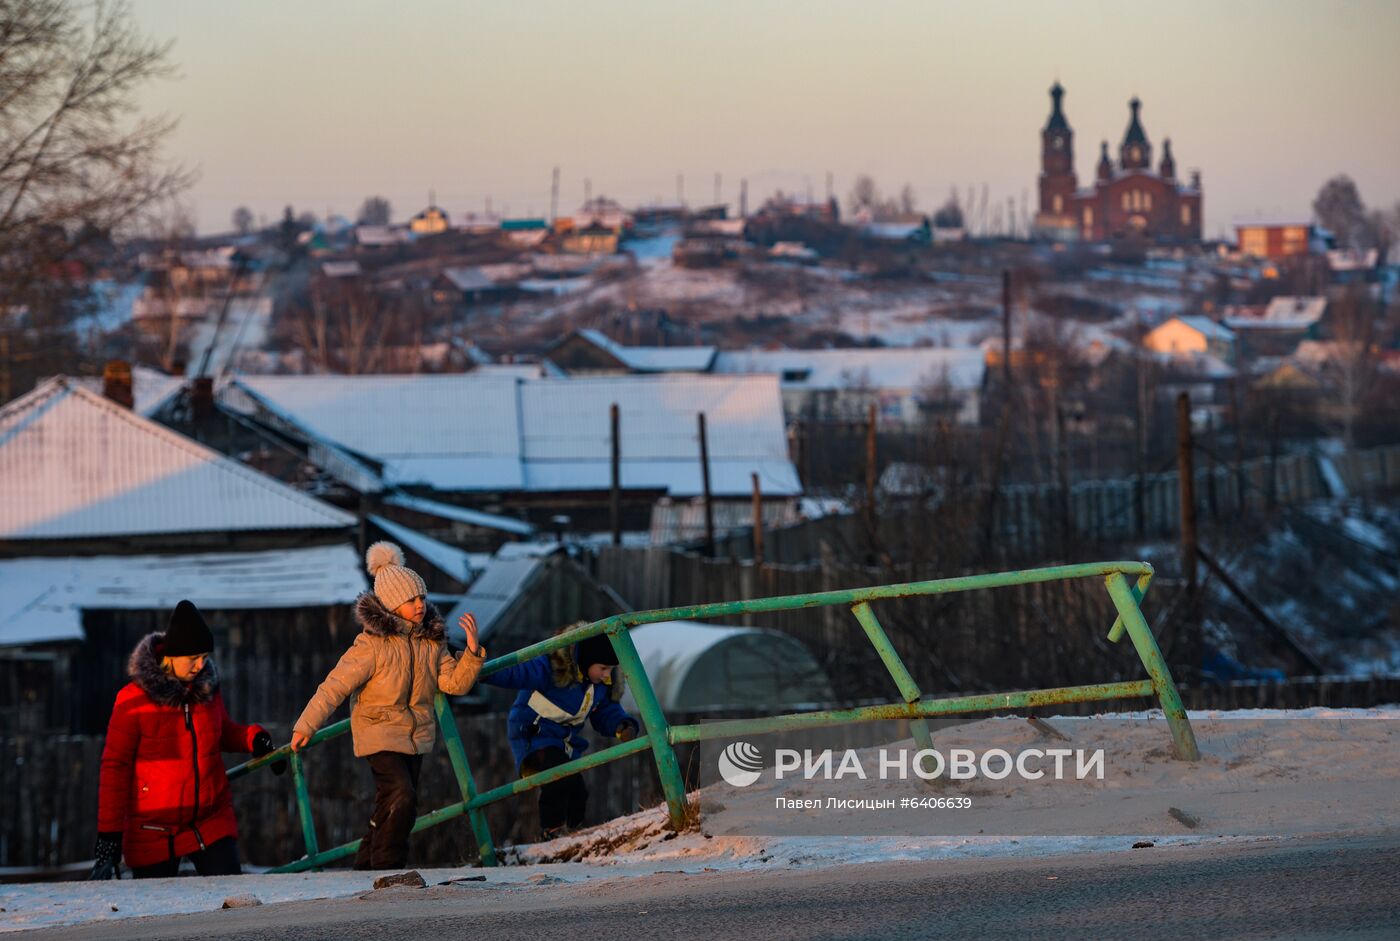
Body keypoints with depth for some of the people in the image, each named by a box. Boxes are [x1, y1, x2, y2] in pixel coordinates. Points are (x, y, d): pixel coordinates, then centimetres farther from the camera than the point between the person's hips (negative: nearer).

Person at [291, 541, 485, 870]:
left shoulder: (431, 640, 2)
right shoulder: (372, 643, -18)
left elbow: (454, 682, 0)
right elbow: (336, 685, -16)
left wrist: (473, 652, -17)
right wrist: (306, 726, -16)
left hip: (415, 735, 7)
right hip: (380, 732, -7)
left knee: (390, 807, 12)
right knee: (401, 797, -20)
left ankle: (365, 867, 24)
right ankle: (386, 867, -11)